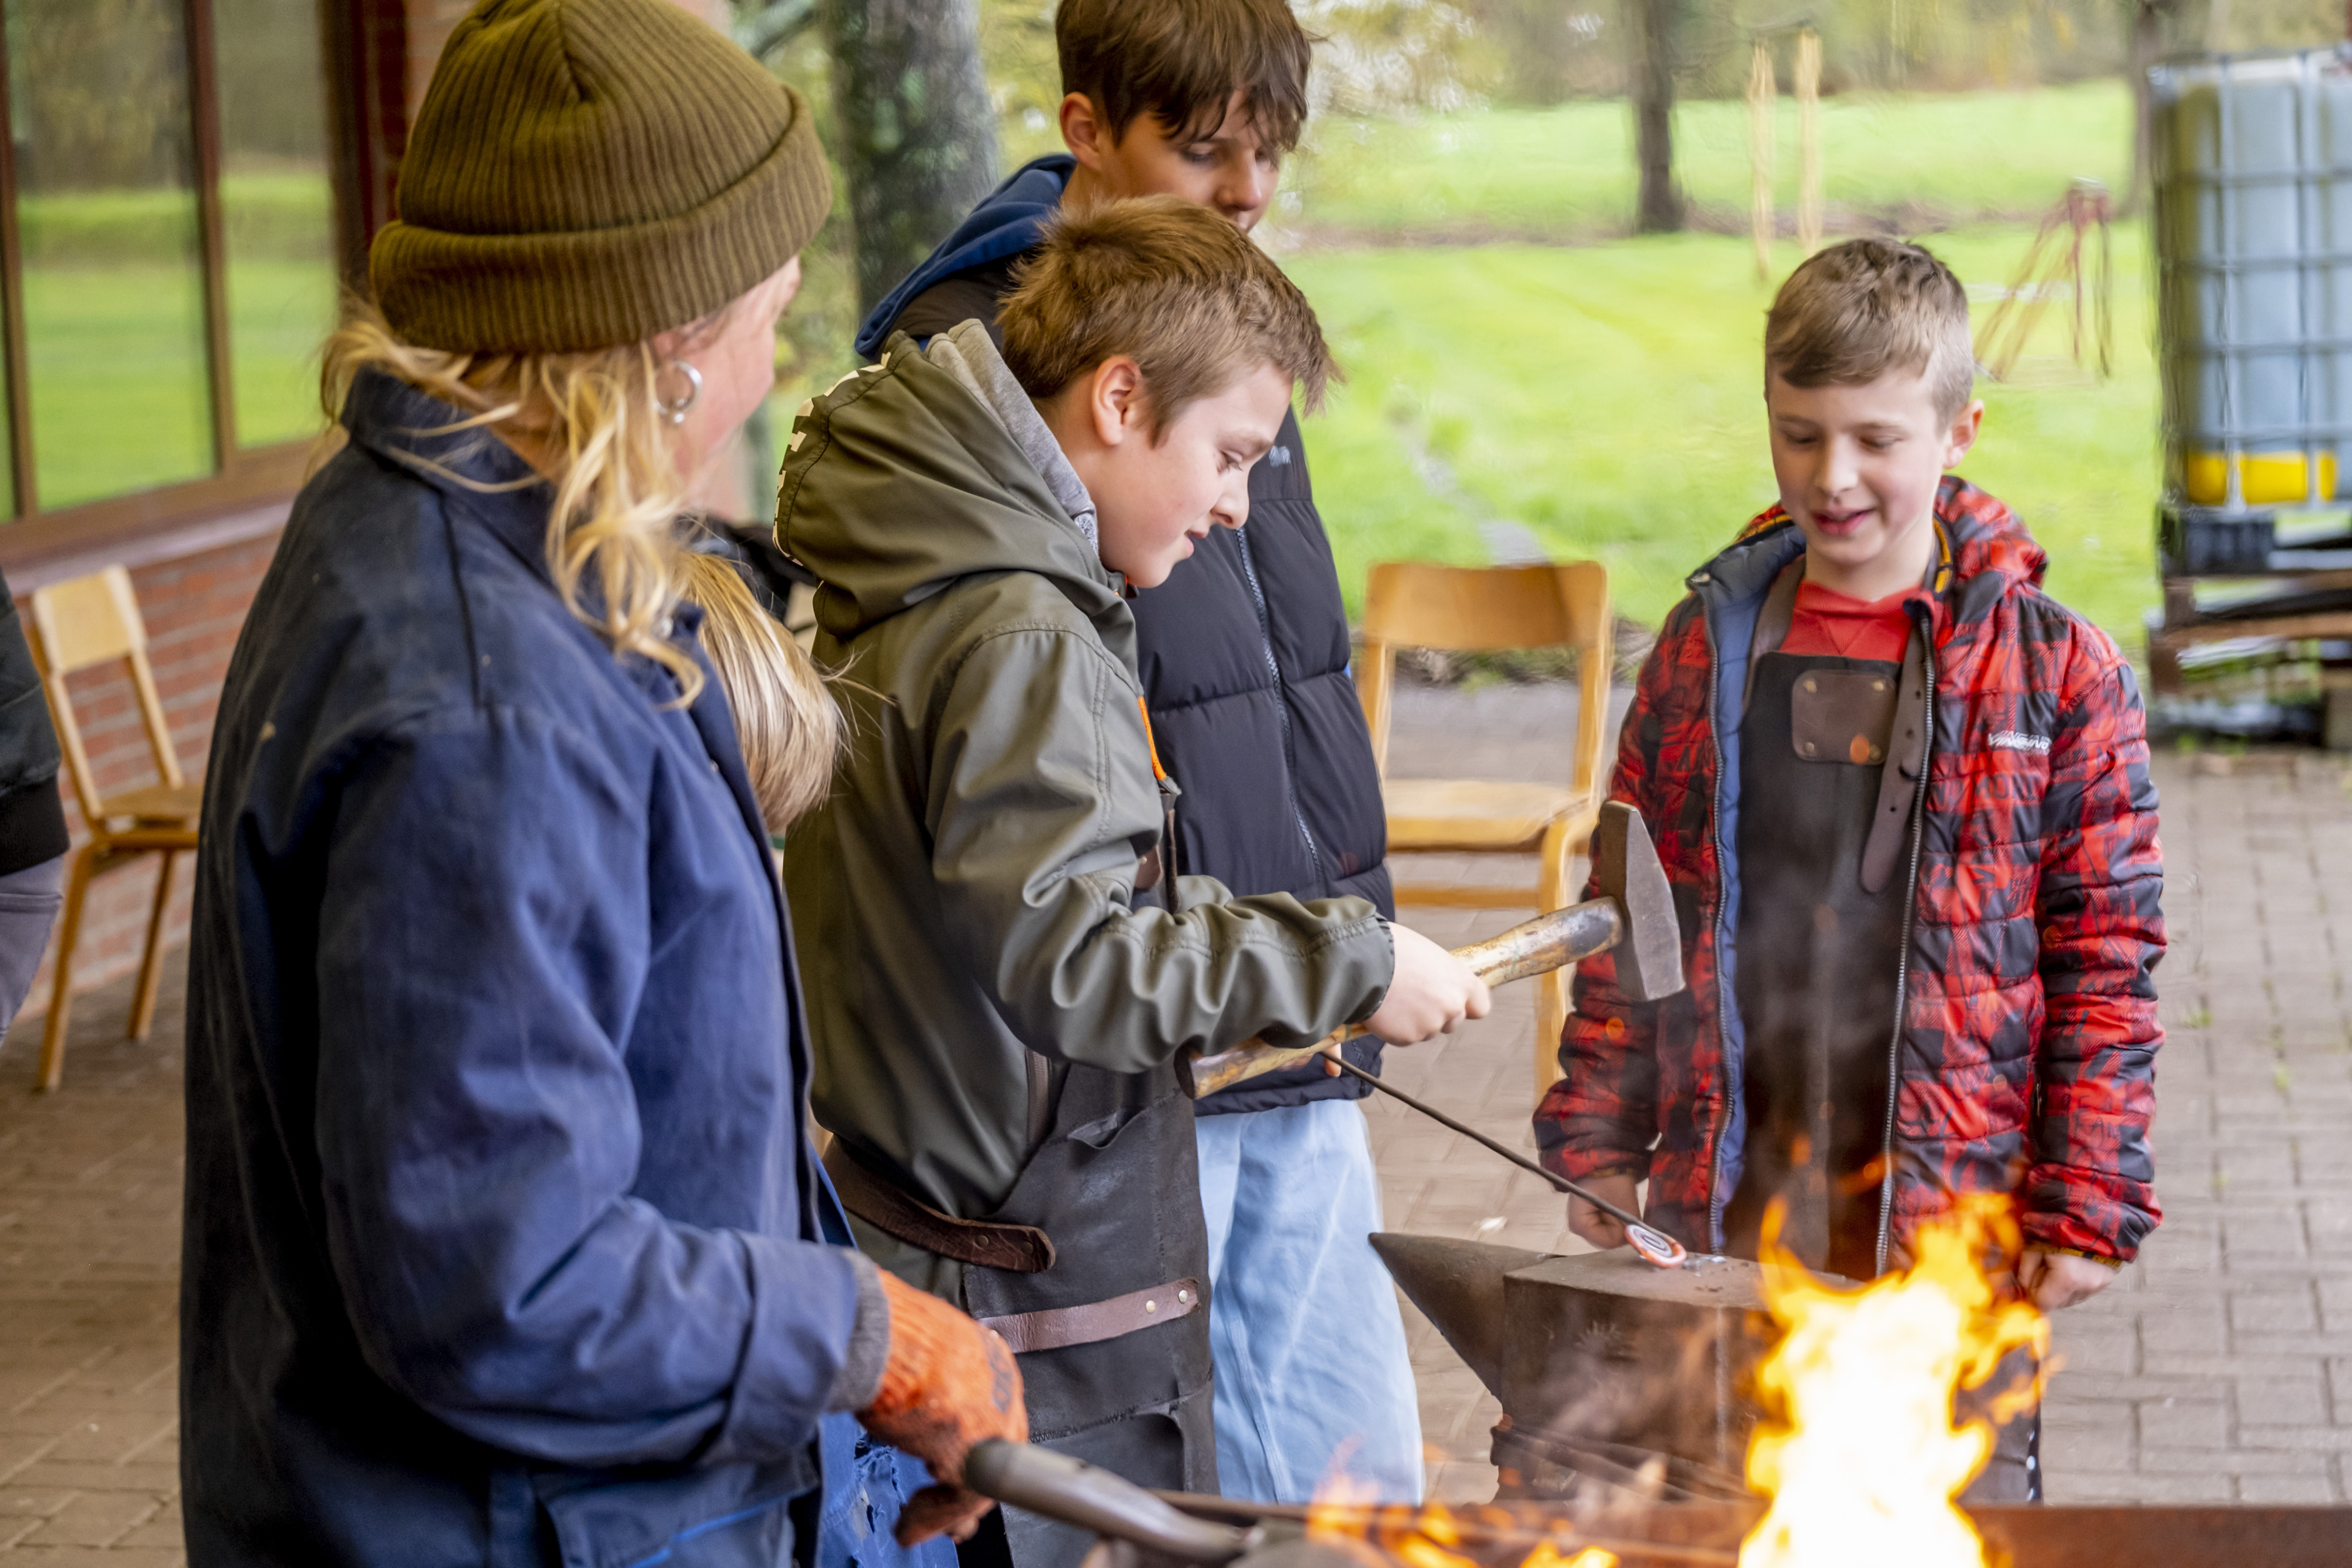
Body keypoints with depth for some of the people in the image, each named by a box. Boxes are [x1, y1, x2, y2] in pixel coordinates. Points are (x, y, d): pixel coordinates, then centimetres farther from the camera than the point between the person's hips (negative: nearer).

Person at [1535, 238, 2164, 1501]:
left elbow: (2106, 956, -2)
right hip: (1723, 1210, 3)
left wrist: (2089, 1204, -5)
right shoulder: (1706, 649, 5)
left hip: (1954, 1214, -2)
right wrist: (1598, 1149, 6)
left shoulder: (2053, 670, -3)